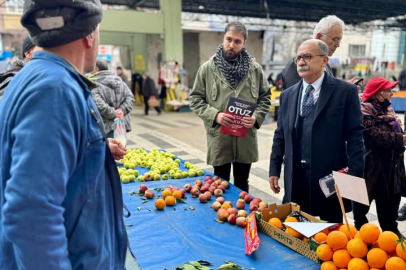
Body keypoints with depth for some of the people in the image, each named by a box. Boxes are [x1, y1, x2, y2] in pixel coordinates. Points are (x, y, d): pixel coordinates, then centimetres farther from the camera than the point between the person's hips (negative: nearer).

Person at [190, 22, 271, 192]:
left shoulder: (254, 68, 3)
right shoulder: (208, 68, -2)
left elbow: (265, 97, 9)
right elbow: (195, 99, 0)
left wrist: (256, 117, -9)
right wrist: (215, 115, -15)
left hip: (246, 138, 2)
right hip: (219, 138, -1)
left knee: (242, 185, 18)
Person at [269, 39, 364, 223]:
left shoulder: (346, 91, -4)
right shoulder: (287, 95, 9)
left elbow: (355, 136, -6)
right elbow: (280, 136, 10)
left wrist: (354, 176, -11)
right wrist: (274, 170, 7)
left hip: (331, 178, -3)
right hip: (295, 179, 4)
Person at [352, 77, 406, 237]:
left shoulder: (387, 109, 15)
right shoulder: (365, 110, -13)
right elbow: (373, 135, -24)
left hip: (391, 163, 9)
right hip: (373, 163, -9)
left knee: (390, 200, 15)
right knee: (363, 198, 5)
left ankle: (391, 230, 28)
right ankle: (360, 228, 21)